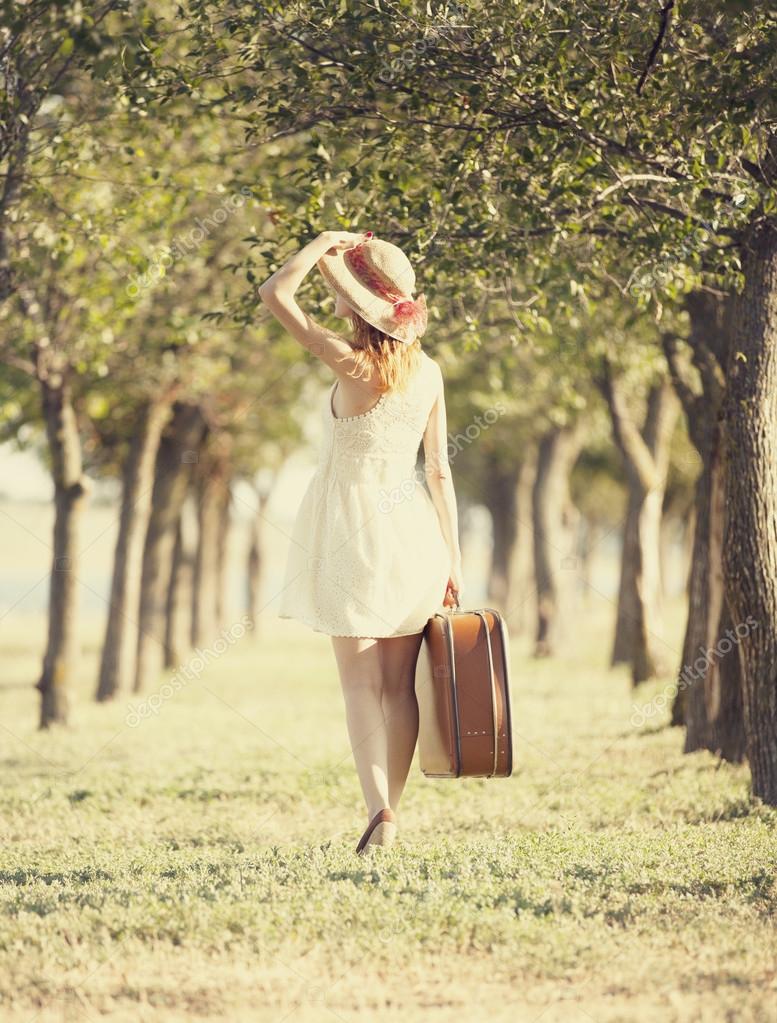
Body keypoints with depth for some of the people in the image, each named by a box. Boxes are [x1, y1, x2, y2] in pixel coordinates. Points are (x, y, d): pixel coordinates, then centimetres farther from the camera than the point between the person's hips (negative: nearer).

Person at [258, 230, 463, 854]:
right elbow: (440, 471, 6)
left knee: (361, 682, -3)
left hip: (355, 529, -5)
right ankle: (391, 816, 10)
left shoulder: (352, 362, -13)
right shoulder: (428, 371, 4)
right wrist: (453, 560, 11)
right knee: (399, 684, 9)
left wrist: (326, 242, -2)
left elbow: (274, 293, -13)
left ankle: (379, 809, -14)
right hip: (413, 527, 5)